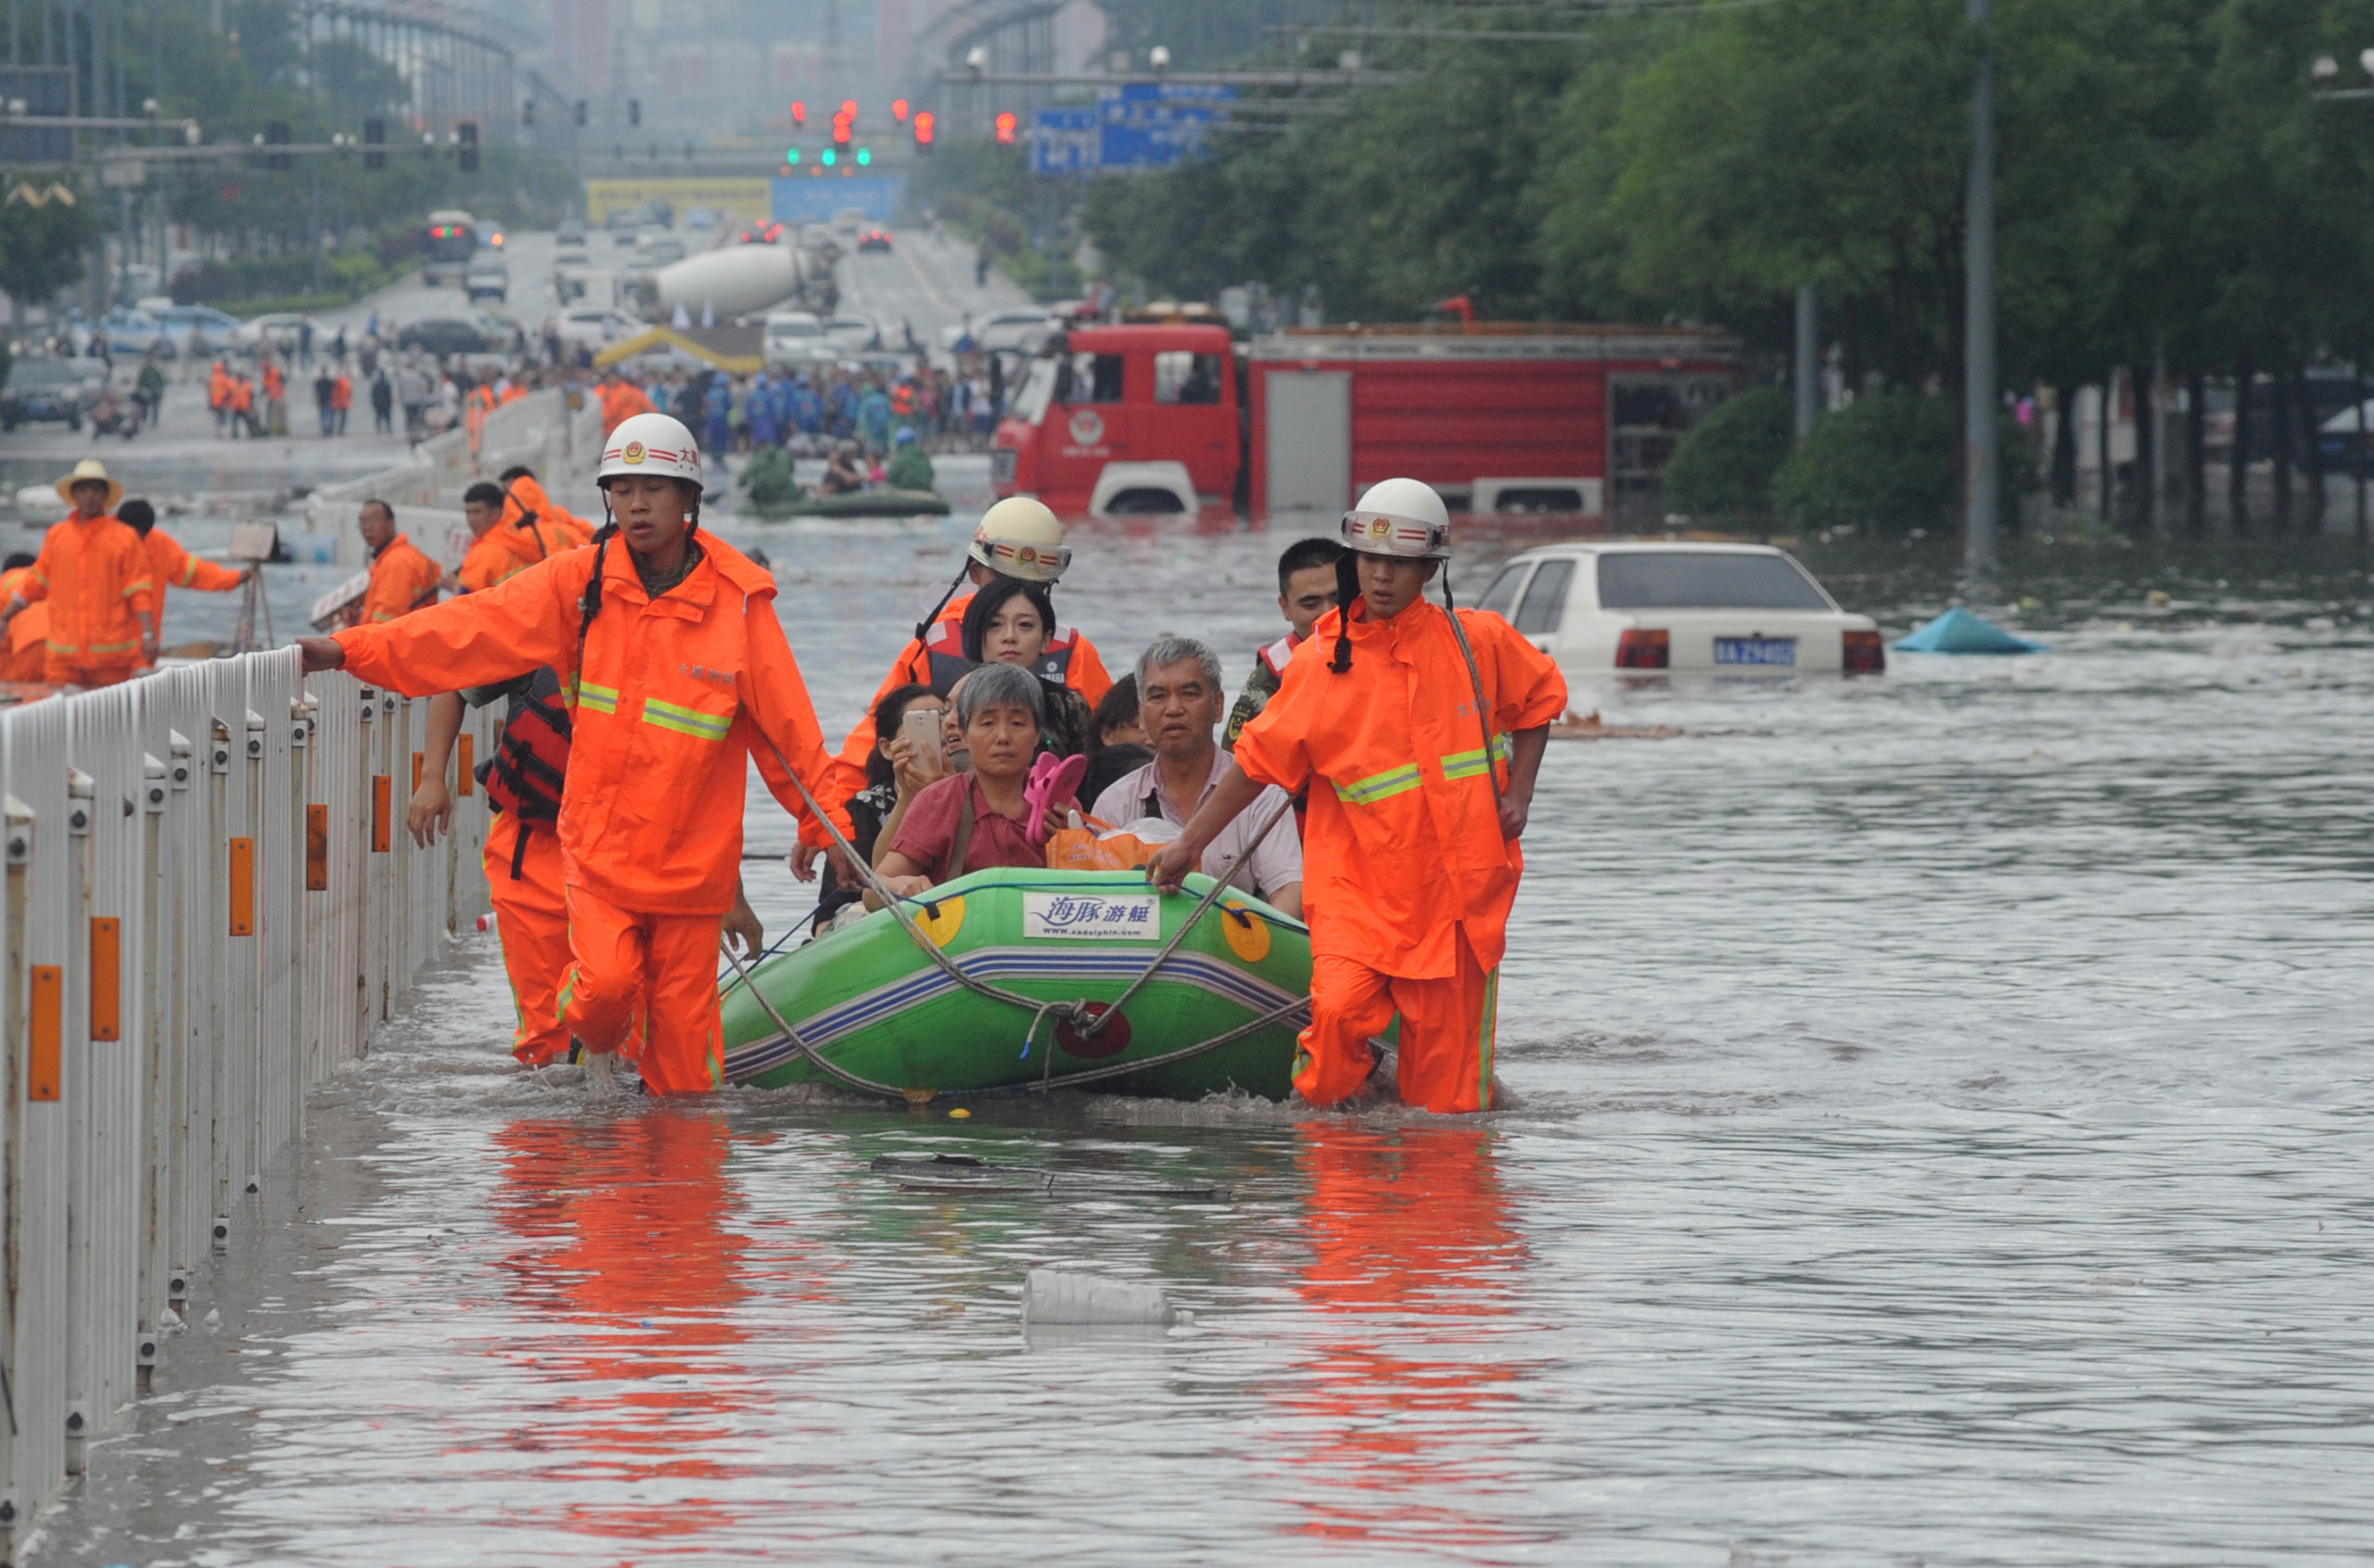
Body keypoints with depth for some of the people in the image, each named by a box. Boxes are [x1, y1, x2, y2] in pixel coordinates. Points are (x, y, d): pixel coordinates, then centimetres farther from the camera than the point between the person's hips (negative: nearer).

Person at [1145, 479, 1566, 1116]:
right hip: (1357, 878, -1)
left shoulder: (1478, 642, 2)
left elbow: (1539, 699, 20)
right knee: (1340, 1008, -24)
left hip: (1456, 884, 1)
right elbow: (1259, 761, 5)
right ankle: (1318, 1112, 0)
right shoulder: (1319, 662, -2)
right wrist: (1191, 843, 6)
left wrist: (1518, 794, 8)